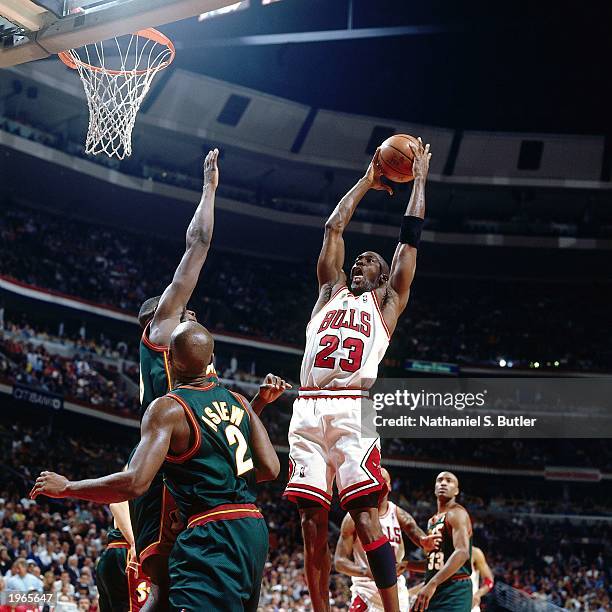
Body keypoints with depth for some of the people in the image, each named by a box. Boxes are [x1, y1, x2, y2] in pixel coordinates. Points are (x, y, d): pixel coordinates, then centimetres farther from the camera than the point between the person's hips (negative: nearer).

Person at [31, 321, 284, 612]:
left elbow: (136, 482, -18)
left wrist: (66, 487, -5)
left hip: (212, 534, -8)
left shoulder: (169, 408, -8)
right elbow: (270, 468, 10)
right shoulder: (239, 402, 12)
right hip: (255, 529, 8)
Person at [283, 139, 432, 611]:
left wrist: (419, 178, 24)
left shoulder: (387, 303, 19)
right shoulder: (332, 292, 27)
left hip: (353, 410, -4)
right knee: (313, 524, -1)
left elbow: (411, 236, 17)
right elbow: (334, 228, 27)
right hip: (307, 411, 4)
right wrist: (368, 181, 34)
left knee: (365, 516, -13)